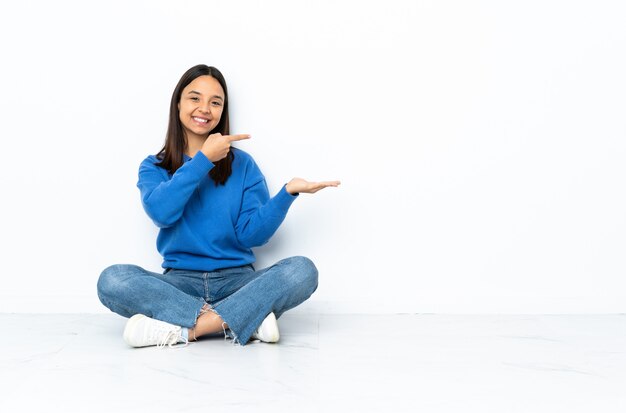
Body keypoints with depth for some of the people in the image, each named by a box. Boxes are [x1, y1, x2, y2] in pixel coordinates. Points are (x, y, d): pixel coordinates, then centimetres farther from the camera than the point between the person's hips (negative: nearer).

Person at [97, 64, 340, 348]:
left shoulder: (242, 164, 9)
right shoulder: (154, 167, 9)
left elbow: (251, 234, 0)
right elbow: (161, 213, -13)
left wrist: (287, 192, -14)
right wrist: (203, 159, -10)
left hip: (237, 279, 1)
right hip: (180, 282, 0)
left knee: (302, 270, -26)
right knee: (112, 279, -28)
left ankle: (181, 329, -29)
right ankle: (247, 319, -29)